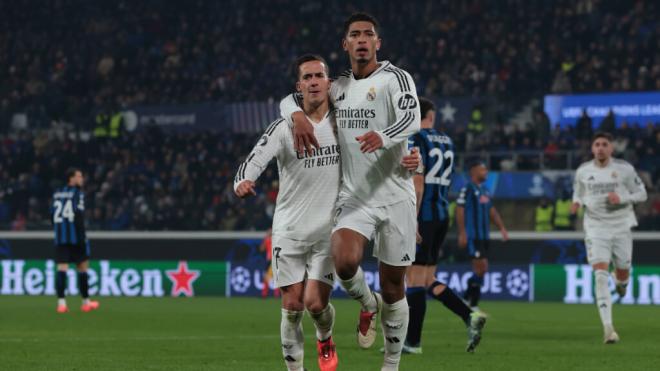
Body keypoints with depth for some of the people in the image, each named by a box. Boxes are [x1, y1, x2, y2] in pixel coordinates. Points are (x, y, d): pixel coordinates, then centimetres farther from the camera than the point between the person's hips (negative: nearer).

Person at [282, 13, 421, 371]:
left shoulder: (395, 78, -6)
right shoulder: (339, 87, 11)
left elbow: (411, 118, -23)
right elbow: (289, 100, 16)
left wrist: (382, 137, -45)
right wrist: (298, 116, -9)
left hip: (394, 197, -3)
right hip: (354, 197, 3)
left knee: (392, 287, 3)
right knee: (344, 262, -26)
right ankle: (369, 305, 7)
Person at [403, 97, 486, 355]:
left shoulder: (415, 140, -9)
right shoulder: (446, 142, 14)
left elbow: (417, 183, -17)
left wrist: (411, 221, -18)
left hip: (423, 218, -8)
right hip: (442, 217, 8)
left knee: (414, 280, -3)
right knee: (428, 281, 12)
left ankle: (412, 342, -1)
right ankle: (469, 316, -2)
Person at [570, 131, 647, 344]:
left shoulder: (624, 169, -4)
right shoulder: (583, 171, 1)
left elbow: (641, 194, 1)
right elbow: (578, 192, 18)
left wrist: (621, 199, -17)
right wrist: (576, 203, -5)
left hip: (621, 226, 0)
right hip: (595, 228, 0)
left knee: (622, 274, 11)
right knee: (601, 275, -16)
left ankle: (621, 281, 54)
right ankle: (608, 328, -21)